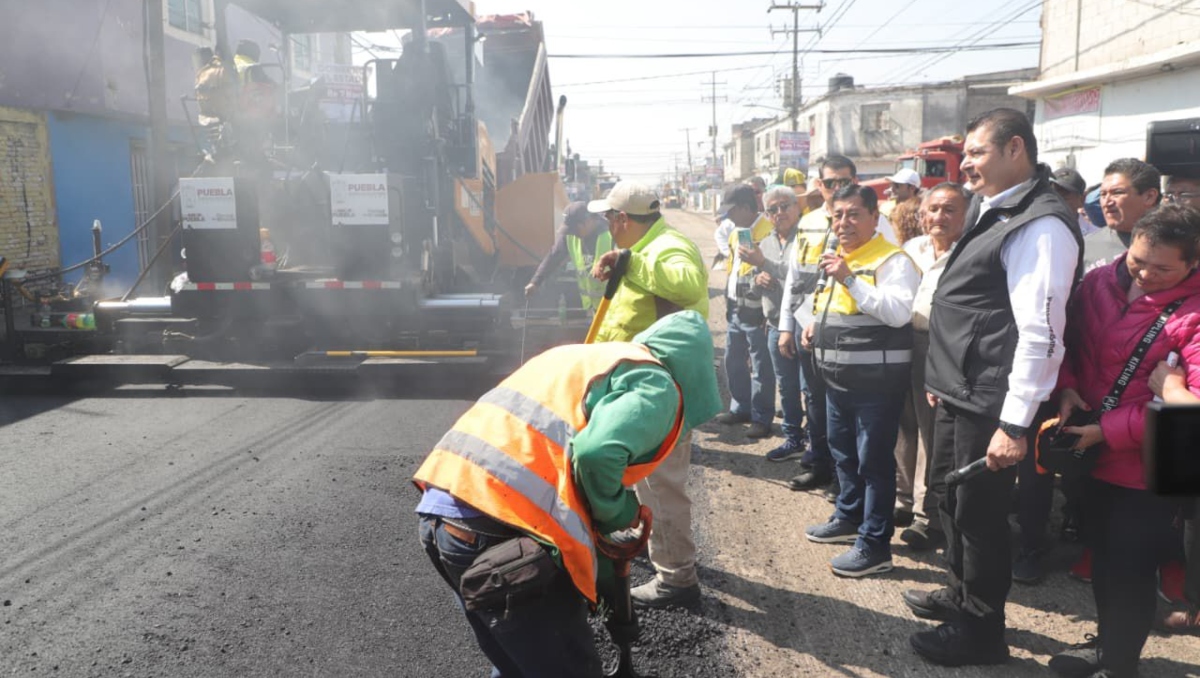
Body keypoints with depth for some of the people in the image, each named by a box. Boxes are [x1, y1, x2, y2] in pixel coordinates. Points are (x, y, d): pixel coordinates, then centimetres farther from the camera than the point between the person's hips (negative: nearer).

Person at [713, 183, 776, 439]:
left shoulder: (769, 232, -16)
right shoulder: (737, 231, 14)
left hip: (756, 312, -9)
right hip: (736, 310, 9)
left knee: (761, 368, 0)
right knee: (733, 361, 17)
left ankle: (762, 418, 10)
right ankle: (741, 408, 31)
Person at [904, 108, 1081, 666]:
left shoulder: (1039, 225, -19)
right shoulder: (991, 212, 13)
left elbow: (1040, 333, -24)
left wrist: (1014, 423, -24)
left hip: (990, 404, -9)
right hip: (957, 394, 9)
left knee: (979, 514, 5)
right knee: (953, 499, 22)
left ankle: (981, 630, 24)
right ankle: (961, 594, 42)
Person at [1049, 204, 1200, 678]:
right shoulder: (1100, 283, -1)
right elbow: (1067, 338, 11)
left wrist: (1108, 431, -24)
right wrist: (1065, 387, -7)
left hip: (1146, 467, -6)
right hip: (1096, 457, 6)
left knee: (1129, 571, 5)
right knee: (1103, 558, 21)